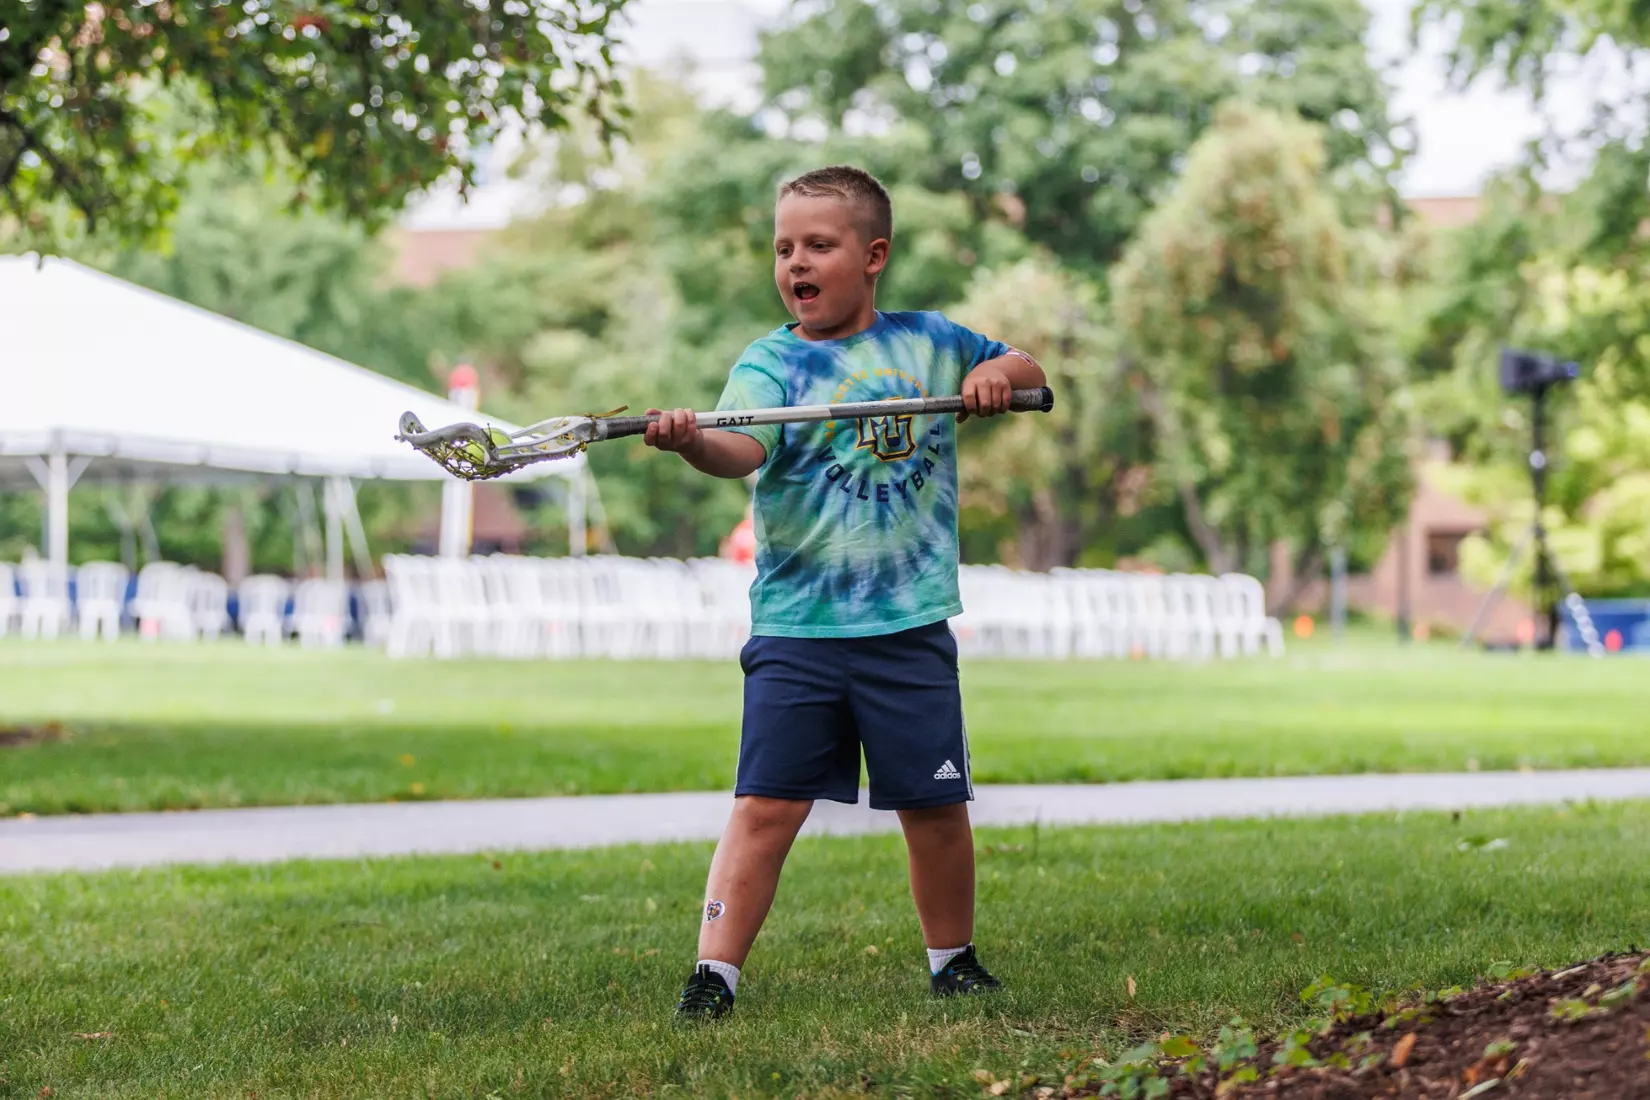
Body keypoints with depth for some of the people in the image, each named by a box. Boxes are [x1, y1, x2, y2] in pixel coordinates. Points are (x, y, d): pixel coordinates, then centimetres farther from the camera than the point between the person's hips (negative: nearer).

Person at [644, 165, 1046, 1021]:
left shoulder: (928, 342, 7)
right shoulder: (769, 362, -2)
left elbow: (1028, 371, 20)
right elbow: (745, 447, -22)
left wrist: (997, 372, -4)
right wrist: (694, 442, -44)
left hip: (910, 629, 2)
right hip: (794, 630, -2)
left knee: (936, 808, 9)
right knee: (764, 806, -9)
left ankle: (952, 959, 29)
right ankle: (714, 974, -5)